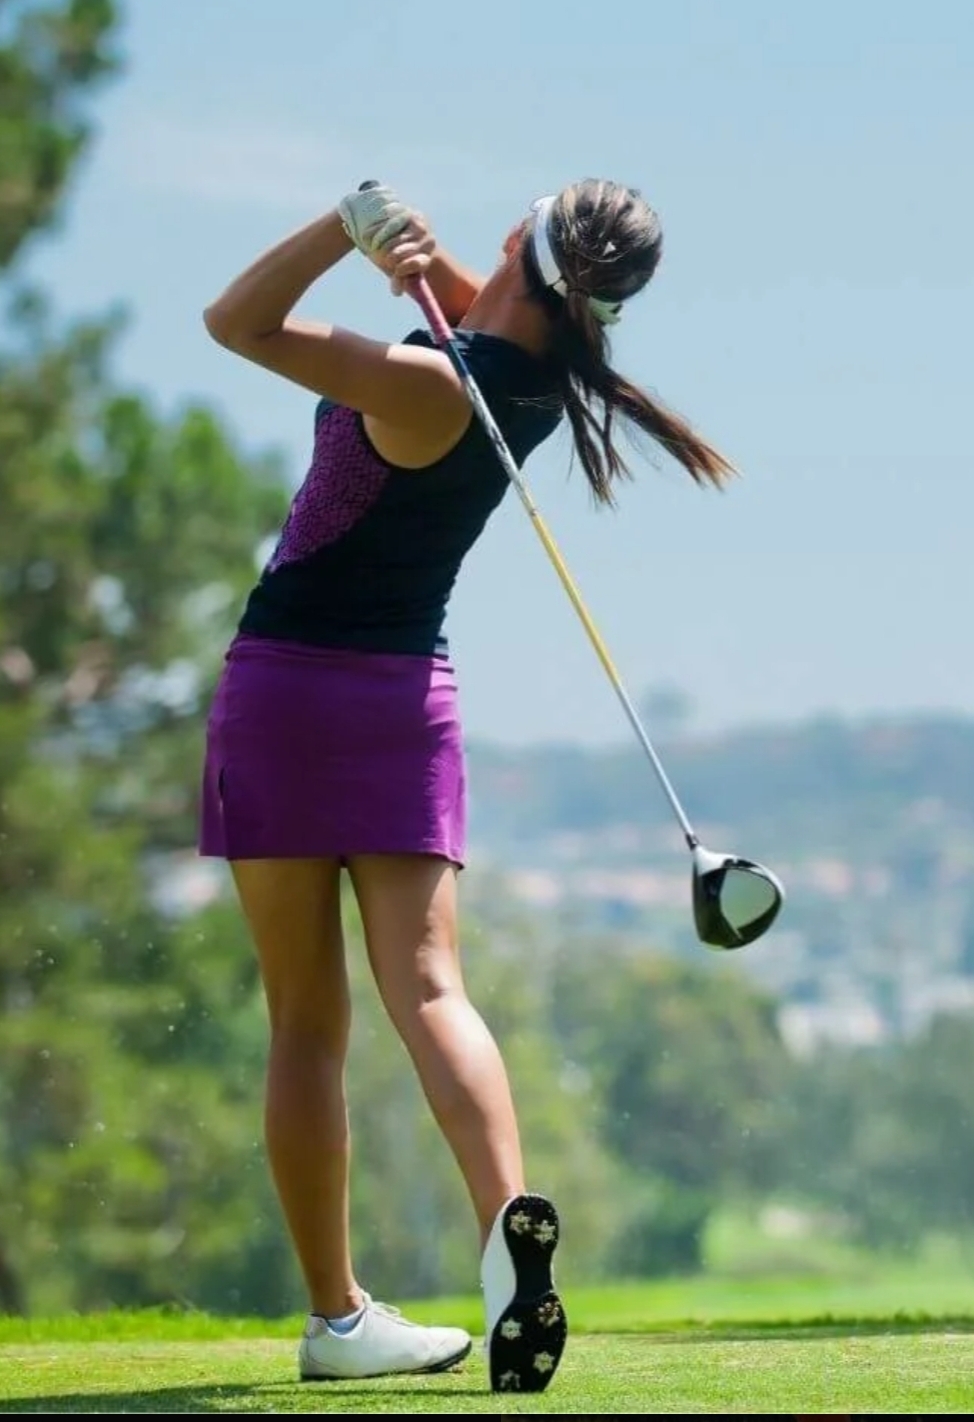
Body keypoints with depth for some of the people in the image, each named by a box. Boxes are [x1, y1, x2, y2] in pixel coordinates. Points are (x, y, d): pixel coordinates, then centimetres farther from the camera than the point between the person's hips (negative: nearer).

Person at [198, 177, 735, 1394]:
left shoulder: (427, 387, -19)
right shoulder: (547, 375, 0)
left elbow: (235, 321, -16)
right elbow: (483, 304, 19)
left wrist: (353, 222, -20)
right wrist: (420, 255, -3)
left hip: (283, 681, -4)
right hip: (406, 692, 4)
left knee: (305, 1017, 4)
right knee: (426, 985, -7)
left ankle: (335, 1315, 5)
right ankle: (508, 1215, -33)